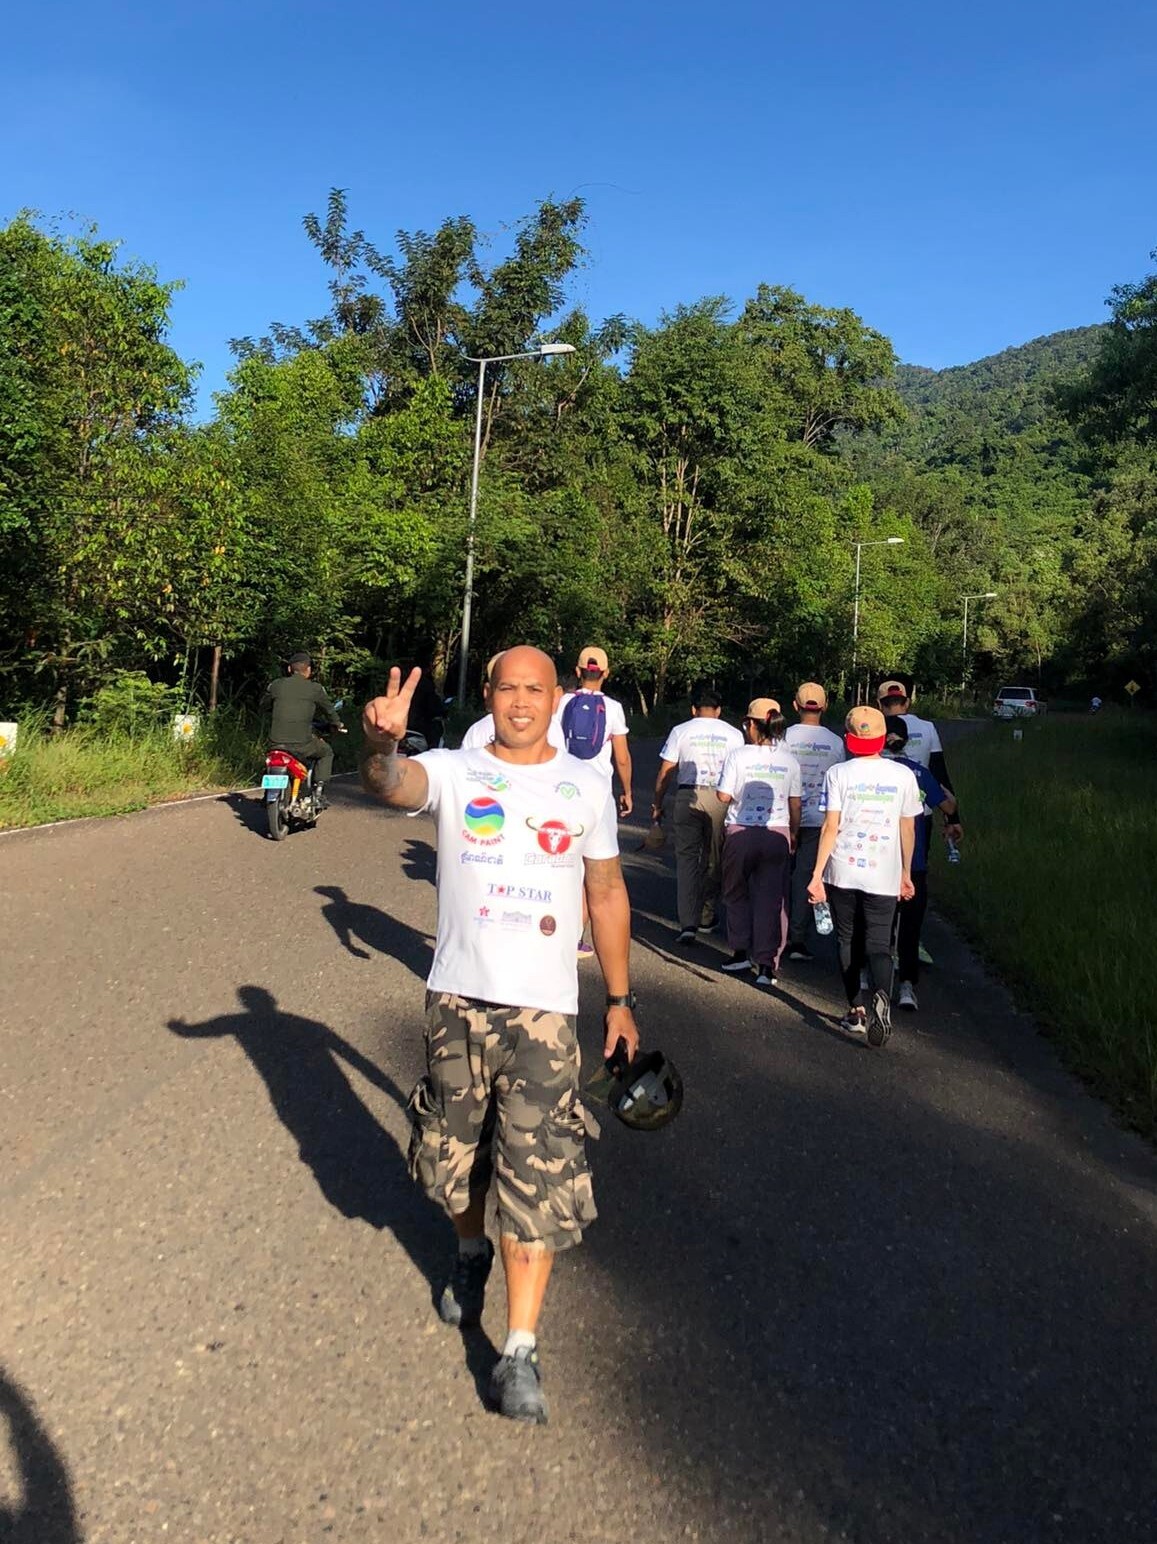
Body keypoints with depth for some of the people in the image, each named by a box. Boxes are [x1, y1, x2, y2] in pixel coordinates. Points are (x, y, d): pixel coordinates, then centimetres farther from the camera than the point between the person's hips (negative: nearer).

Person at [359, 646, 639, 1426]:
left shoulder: (587, 784, 5)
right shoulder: (454, 772, -1)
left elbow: (607, 893, 11)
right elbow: (391, 784, -23)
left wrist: (620, 998, 12)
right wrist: (383, 746, -47)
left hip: (545, 1007, 0)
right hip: (459, 996, 1)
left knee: (539, 1173, -3)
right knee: (454, 1148, 18)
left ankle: (521, 1351, 10)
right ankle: (471, 1253, 48)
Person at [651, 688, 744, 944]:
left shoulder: (680, 731, 6)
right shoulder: (733, 734, 7)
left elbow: (665, 772, 4)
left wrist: (657, 805, 11)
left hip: (688, 796, -1)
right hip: (720, 798, 1)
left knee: (686, 857, 2)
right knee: (713, 859, 13)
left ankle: (687, 923, -8)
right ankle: (706, 918, 25)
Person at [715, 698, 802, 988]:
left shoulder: (738, 756, -9)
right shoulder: (789, 760, 1)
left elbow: (723, 796, -10)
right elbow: (796, 803, 8)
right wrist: (793, 833, 21)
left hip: (740, 833, -2)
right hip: (777, 834, 2)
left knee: (736, 894, 18)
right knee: (771, 899, 4)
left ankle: (741, 952, 24)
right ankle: (766, 964, 1)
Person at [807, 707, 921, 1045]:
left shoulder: (838, 773, -3)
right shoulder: (903, 775, 4)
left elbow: (831, 827, -8)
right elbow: (908, 829, 8)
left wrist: (817, 874, -6)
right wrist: (906, 873, 19)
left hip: (843, 873, -1)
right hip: (884, 877, 1)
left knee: (848, 942, 15)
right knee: (878, 945, 4)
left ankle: (856, 1011, 19)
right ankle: (881, 997, -24)